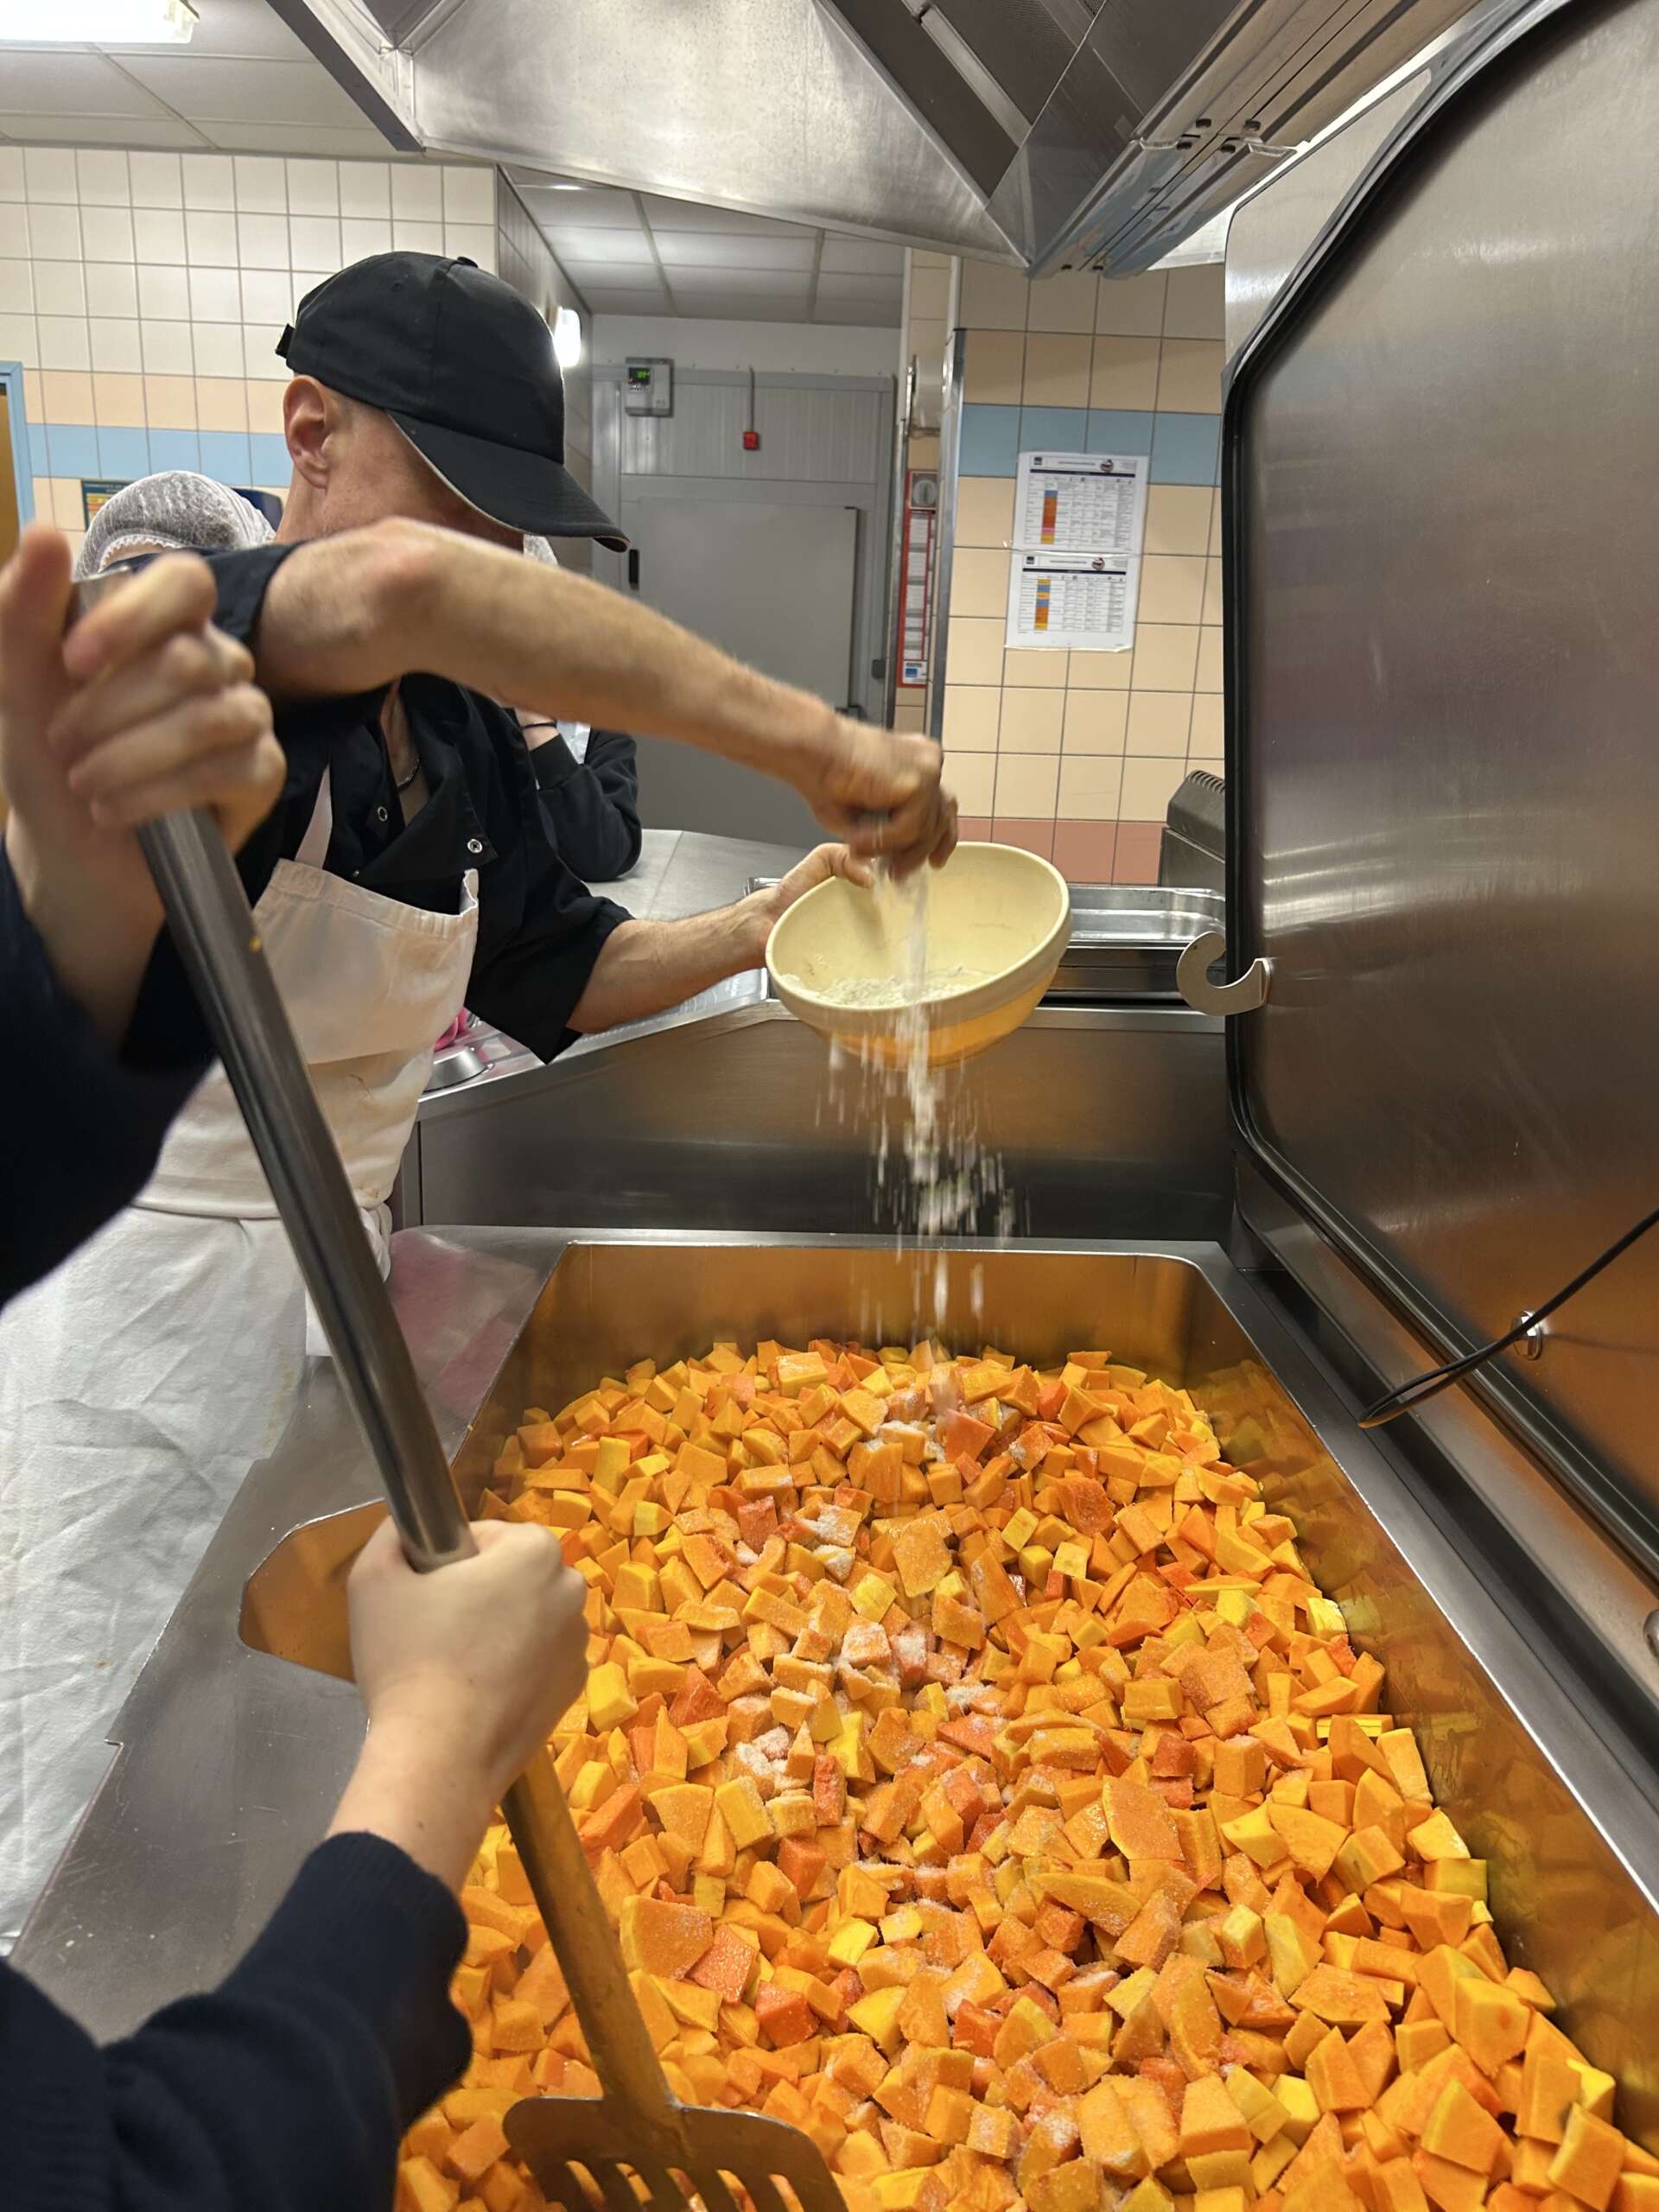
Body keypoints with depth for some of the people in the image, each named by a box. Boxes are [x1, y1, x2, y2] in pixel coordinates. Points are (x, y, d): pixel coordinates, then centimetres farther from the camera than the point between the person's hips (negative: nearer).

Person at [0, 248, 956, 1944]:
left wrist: (768, 921, 0)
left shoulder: (466, 729, 7)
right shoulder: (172, 642, -18)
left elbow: (554, 975, 15)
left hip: (341, 1269, 7)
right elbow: (405, 588, -42)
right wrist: (810, 742, -41)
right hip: (136, 1292, -7)